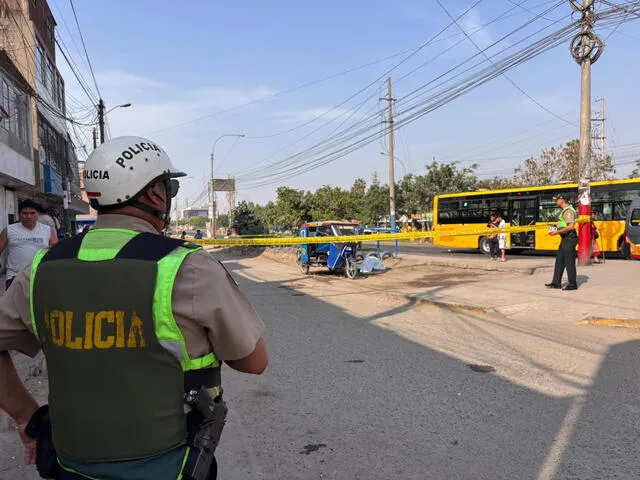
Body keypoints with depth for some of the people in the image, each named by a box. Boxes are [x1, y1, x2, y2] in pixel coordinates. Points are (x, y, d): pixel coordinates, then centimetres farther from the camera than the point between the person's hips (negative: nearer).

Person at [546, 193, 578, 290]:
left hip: (569, 239, -11)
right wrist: (557, 226, 9)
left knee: (569, 262, -3)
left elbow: (571, 226, -26)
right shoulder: (564, 211, 15)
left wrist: (557, 232, -22)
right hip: (565, 239, 11)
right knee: (559, 261, 13)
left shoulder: (568, 211, -16)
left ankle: (572, 284, 5)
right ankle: (556, 283, 19)